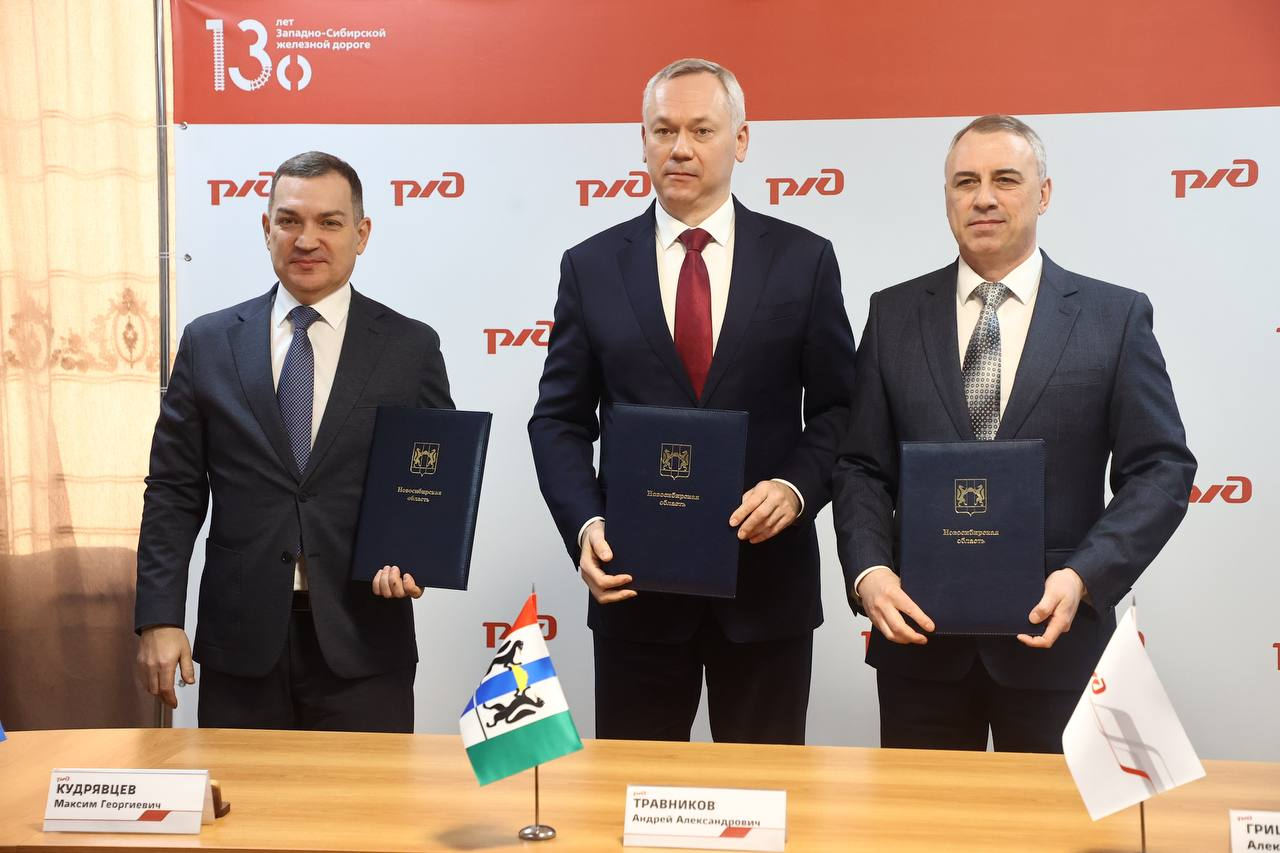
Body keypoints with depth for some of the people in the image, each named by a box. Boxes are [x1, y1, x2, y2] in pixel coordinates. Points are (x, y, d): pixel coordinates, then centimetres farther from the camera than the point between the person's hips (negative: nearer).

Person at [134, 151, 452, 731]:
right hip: (241, 642, 1)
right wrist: (159, 617, -3)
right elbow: (174, 492, 5)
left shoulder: (411, 347, 1)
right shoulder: (209, 343, 5)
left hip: (361, 642, -1)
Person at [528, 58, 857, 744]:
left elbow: (838, 407, 4)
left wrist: (797, 487, -15)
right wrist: (585, 525, -12)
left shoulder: (804, 260, 1)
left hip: (767, 581, 0)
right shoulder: (591, 267, 3)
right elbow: (560, 419, 4)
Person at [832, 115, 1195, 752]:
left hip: (1056, 635, -1)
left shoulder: (1116, 317, 0)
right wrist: (868, 572, -12)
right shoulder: (894, 314, 5)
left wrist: (1083, 577, -15)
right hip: (918, 630, 1)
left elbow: (1161, 469, -2)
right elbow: (861, 467, 4)